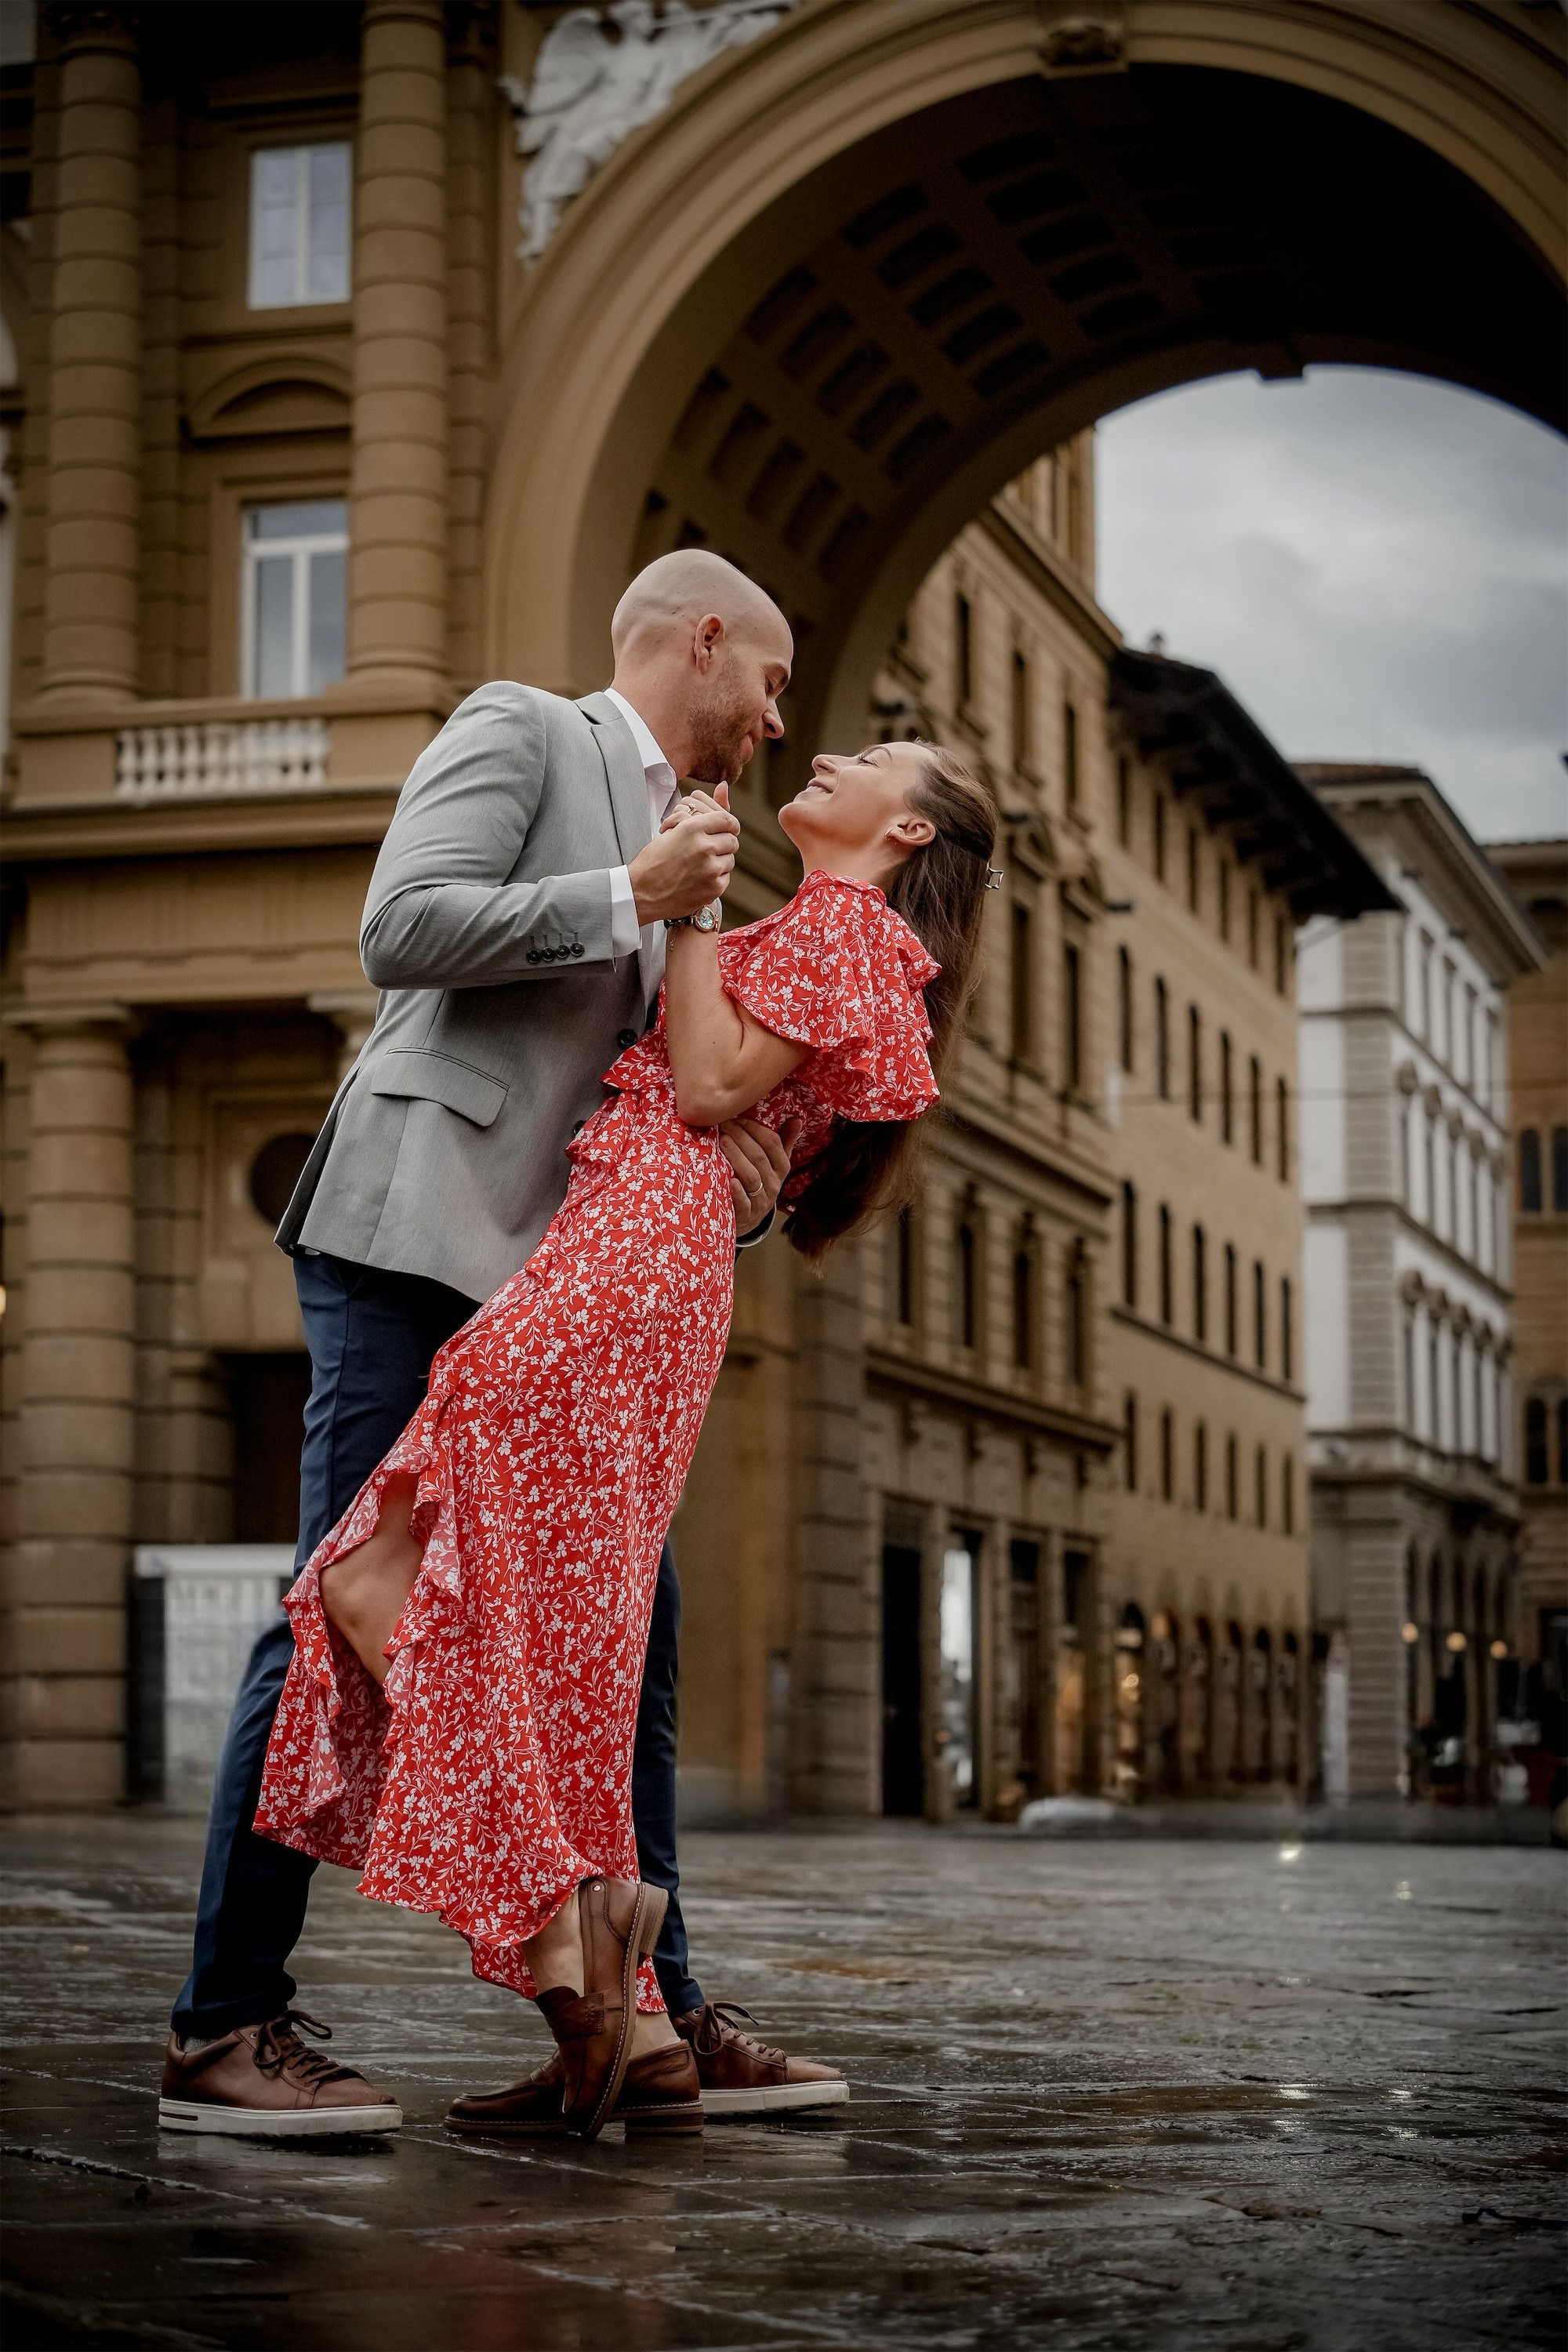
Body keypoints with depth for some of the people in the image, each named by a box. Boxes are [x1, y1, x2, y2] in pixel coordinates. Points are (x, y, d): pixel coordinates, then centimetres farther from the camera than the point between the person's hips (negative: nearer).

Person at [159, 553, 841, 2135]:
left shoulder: (674, 866, 26)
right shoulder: (518, 729, 2)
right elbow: (402, 930, -12)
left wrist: (733, 1175, 3)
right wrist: (630, 900, -8)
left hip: (549, 1280, 9)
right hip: (412, 1235, -9)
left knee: (624, 1621, 5)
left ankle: (652, 2012, 11)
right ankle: (225, 2029, -7)